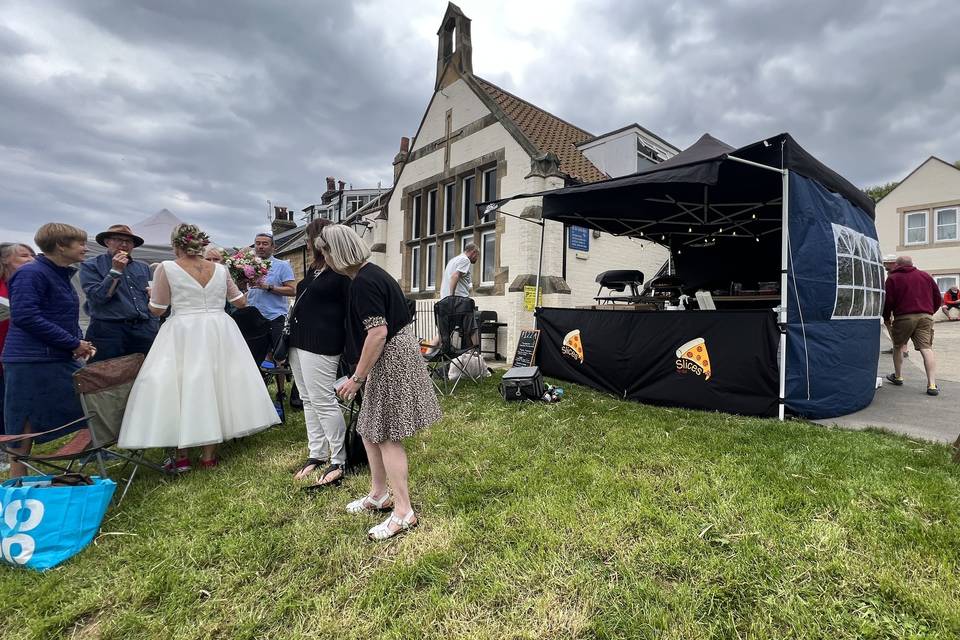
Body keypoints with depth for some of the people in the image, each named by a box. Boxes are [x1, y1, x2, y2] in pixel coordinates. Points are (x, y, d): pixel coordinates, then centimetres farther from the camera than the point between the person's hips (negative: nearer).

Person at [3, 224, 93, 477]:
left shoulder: (61, 275, 14)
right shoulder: (31, 273, -14)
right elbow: (25, 316, -22)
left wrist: (80, 342, 5)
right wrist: (73, 343, -21)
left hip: (61, 358, 8)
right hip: (32, 361, -8)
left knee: (82, 412, 8)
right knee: (27, 422, 2)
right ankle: (17, 479, 14)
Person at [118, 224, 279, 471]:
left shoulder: (167, 268, -5)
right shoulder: (220, 269, 4)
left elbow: (156, 309, 0)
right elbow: (241, 302, 11)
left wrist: (152, 294, 21)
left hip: (183, 335, -3)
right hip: (218, 334, 3)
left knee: (180, 387, 8)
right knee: (213, 386, 10)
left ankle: (181, 456, 14)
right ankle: (209, 455, 17)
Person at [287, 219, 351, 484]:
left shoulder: (340, 271, -10)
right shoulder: (313, 269, 16)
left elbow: (350, 309, -12)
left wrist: (346, 348, -14)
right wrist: (289, 338, 19)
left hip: (321, 344, -9)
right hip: (299, 341, 9)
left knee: (323, 401, -6)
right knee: (308, 400, 13)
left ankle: (339, 462, 6)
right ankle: (317, 454, 25)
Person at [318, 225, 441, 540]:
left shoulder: (363, 283, -19)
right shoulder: (371, 272, 12)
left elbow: (378, 332, -25)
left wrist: (357, 378, -17)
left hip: (390, 359, -10)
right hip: (394, 354, 10)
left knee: (386, 436, -1)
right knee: (370, 429, 18)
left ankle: (404, 512, 12)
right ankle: (378, 495, 34)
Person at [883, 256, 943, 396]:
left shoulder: (892, 278, 3)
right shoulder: (925, 275, 16)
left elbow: (888, 300, -4)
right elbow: (937, 297, 14)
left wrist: (886, 318, 8)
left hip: (903, 317, -3)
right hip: (925, 317, 3)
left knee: (897, 346, 16)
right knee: (926, 348, -5)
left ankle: (898, 377, 25)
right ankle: (932, 385, -13)